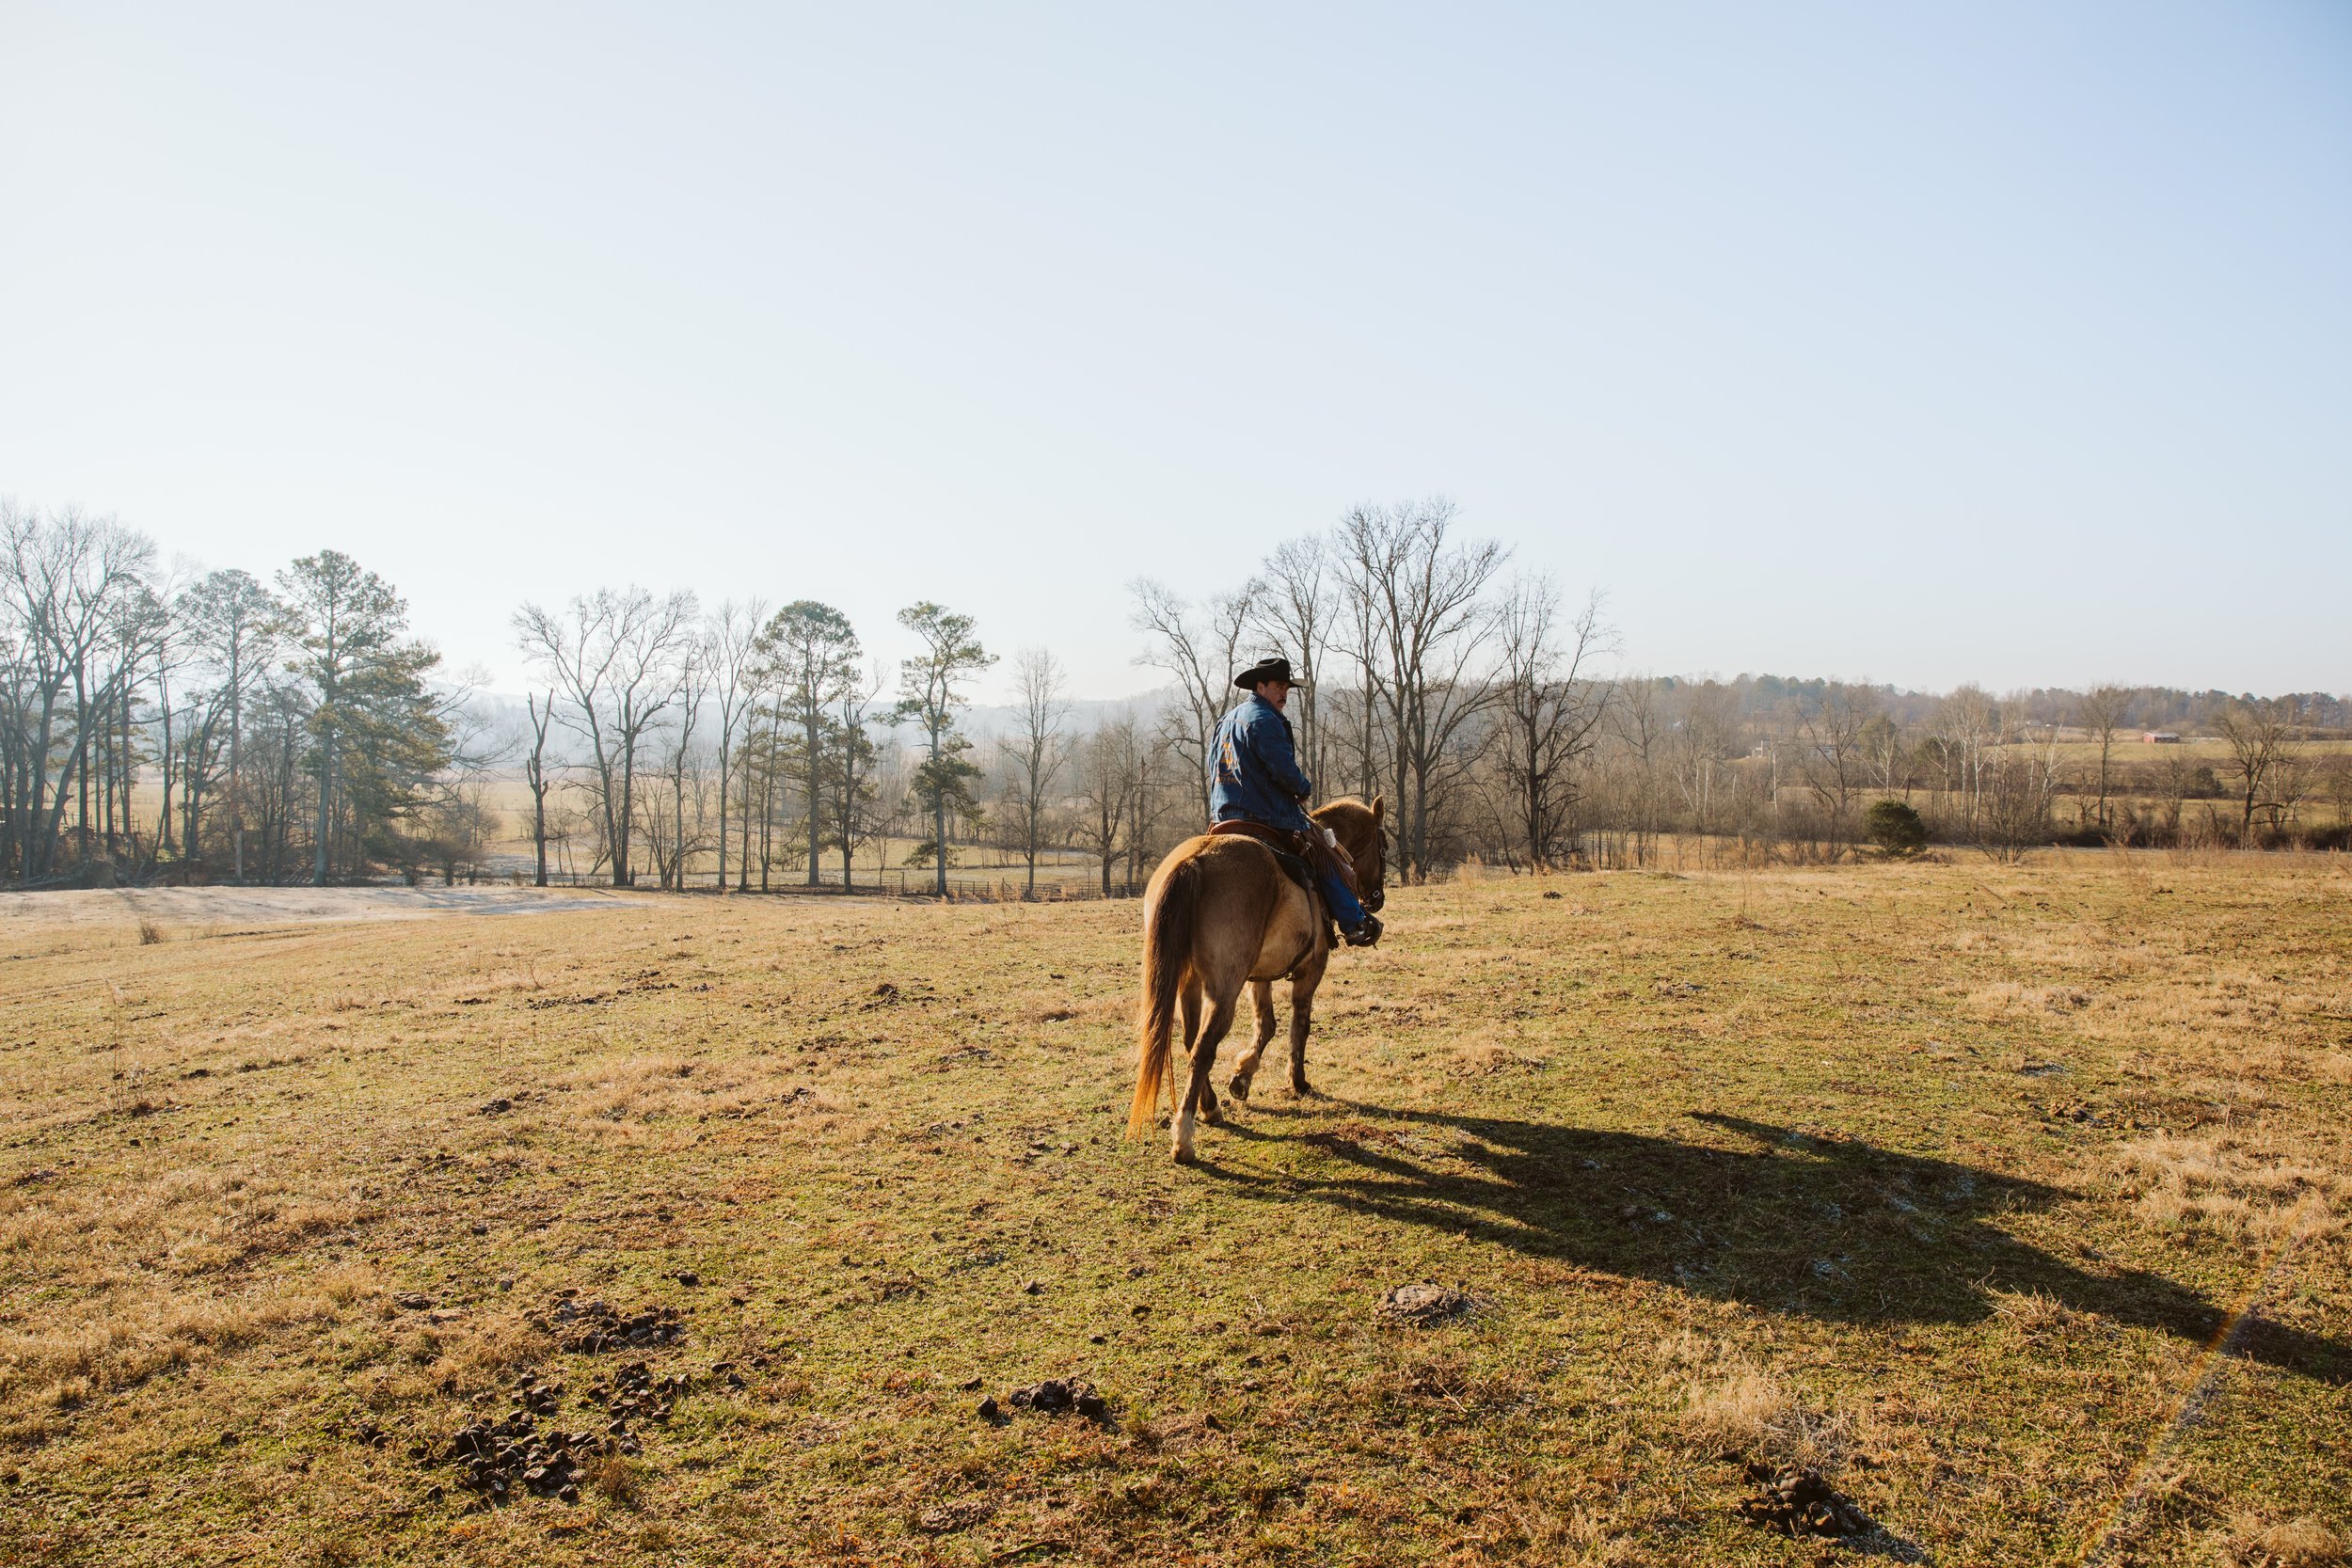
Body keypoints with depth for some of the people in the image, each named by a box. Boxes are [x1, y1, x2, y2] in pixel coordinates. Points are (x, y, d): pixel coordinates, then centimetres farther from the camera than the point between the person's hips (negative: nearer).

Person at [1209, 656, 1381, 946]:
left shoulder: (1226, 721, 18)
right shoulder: (1264, 720, -14)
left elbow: (1213, 767, 24)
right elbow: (1283, 770, -22)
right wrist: (1305, 789, -3)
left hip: (1224, 816, 9)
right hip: (1269, 818, -9)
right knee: (1328, 854, 2)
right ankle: (1353, 924, 3)